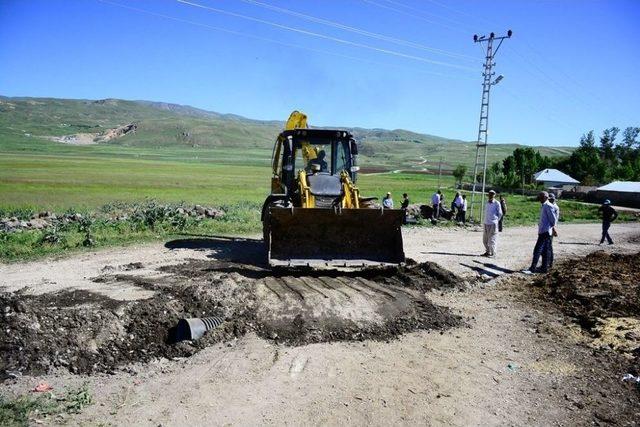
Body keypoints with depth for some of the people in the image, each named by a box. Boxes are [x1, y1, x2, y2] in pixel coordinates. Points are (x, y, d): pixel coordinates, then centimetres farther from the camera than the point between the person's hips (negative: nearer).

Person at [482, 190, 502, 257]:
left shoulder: (496, 203, -6)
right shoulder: (487, 203, 10)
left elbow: (500, 213, 0)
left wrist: (496, 220, 4)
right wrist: (486, 220, 14)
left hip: (493, 224, -6)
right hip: (486, 223, 6)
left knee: (492, 239, -5)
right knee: (485, 239, 11)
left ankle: (493, 253, 2)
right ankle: (487, 251, 24)